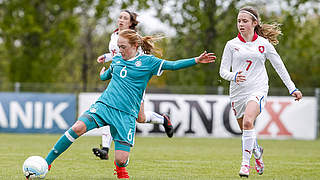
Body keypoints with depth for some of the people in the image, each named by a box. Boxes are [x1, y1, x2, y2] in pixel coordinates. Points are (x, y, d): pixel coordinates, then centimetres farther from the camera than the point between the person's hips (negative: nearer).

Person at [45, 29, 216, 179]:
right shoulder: (116, 60, 14)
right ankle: (47, 162, -18)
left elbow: (171, 65, -6)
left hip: (126, 114, -2)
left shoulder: (147, 61, 1)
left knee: (121, 160, -10)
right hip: (104, 105, 2)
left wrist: (196, 60, -14)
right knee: (78, 127, -26)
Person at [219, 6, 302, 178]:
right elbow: (223, 70, 3)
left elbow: (279, 66, 11)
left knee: (248, 122, -28)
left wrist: (292, 88, 10)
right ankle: (257, 151, 44)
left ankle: (245, 163, -24)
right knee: (245, 130, 11)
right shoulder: (231, 45, 4)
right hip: (237, 92, 3)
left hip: (258, 90, -3)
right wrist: (234, 76, -20)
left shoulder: (264, 44, 3)